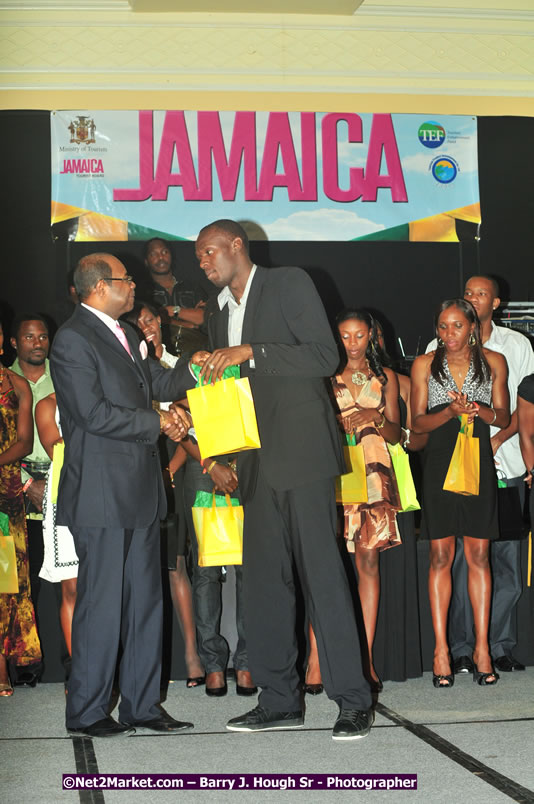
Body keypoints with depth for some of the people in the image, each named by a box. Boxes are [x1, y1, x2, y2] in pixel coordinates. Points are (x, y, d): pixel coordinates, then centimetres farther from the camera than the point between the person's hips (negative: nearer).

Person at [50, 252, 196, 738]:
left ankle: (141, 705, 19)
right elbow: (95, 413, -18)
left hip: (140, 490, 9)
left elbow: (159, 383, 18)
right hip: (101, 494, -9)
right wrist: (159, 423, -12)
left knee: (146, 601, 11)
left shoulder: (125, 335, 18)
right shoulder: (73, 339, -11)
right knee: (102, 604, -2)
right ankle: (87, 713, 9)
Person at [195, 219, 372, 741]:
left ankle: (353, 701, -5)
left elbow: (325, 357, -10)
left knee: (321, 572, -9)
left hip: (303, 450, -7)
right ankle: (279, 701, 11)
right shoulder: (220, 315, 22)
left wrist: (250, 352, -17)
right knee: (262, 578, 5)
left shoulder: (290, 285, 0)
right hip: (258, 462, 7)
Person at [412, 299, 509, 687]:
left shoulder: (493, 362, 8)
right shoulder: (425, 364, 6)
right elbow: (418, 421, 4)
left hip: (479, 460, 1)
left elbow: (504, 417, 9)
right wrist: (452, 411, -15)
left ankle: (482, 647, 4)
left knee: (479, 555, 0)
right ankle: (441, 649, 0)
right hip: (440, 462, -1)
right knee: (441, 556, -3)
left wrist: (480, 410, -13)